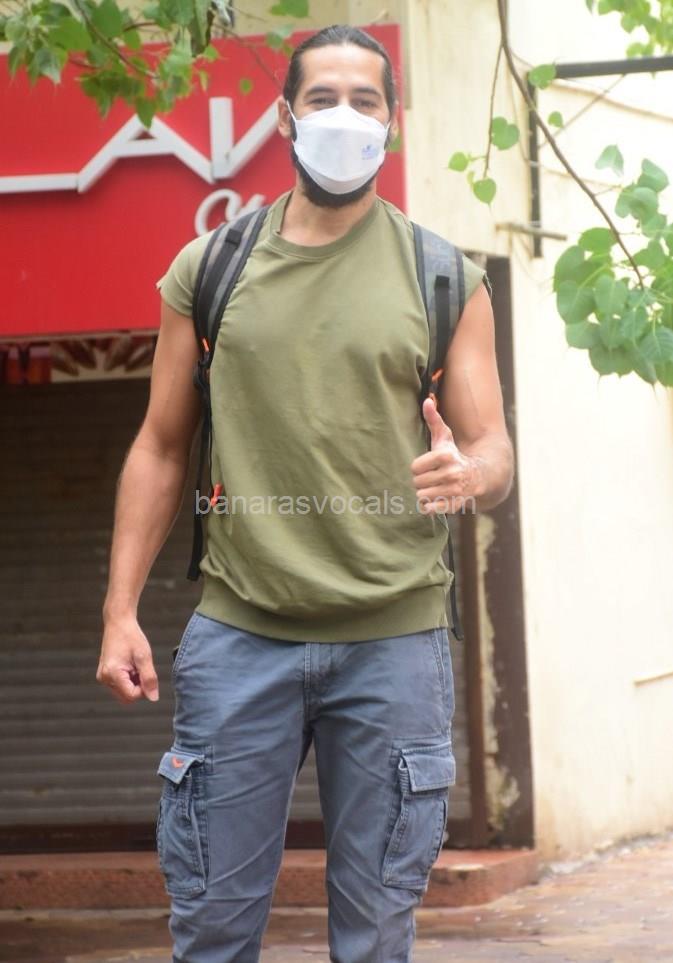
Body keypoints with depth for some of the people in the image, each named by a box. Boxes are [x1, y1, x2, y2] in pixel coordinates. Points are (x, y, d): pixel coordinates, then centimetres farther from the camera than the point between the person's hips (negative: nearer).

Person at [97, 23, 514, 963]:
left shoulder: (446, 279, 7)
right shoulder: (206, 270, 9)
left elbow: (493, 453, 6)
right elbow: (161, 449, 11)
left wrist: (466, 474, -19)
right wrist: (121, 610, 2)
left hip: (393, 639, 0)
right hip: (240, 633, 1)